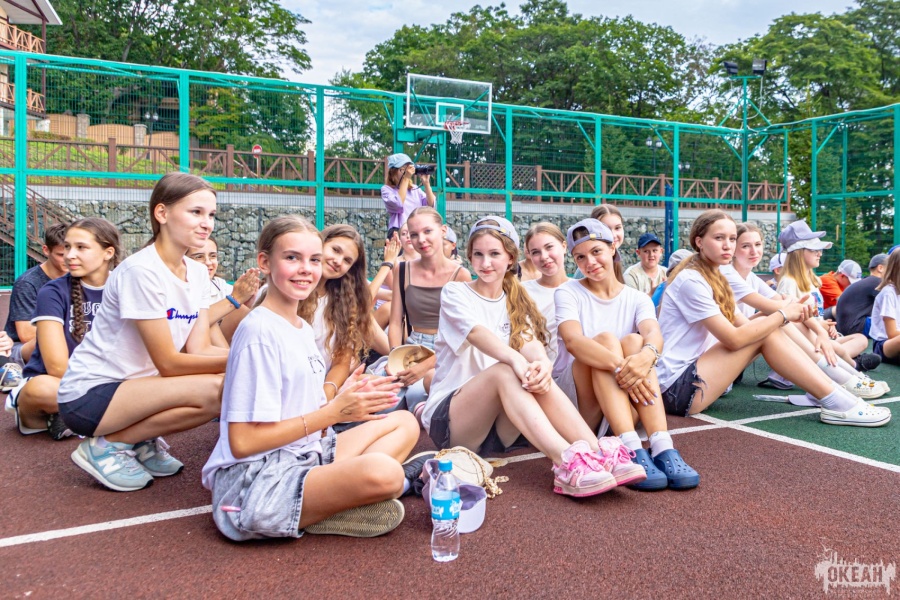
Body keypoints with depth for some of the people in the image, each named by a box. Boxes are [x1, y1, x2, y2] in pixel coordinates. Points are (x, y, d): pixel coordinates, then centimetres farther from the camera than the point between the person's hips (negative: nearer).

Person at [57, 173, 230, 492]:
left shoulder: (198, 273, 2)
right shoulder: (141, 271, -21)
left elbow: (198, 349, -6)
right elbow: (168, 362, -21)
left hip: (136, 382, 7)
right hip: (89, 395, -7)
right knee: (212, 391, -27)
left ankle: (141, 440, 7)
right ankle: (106, 446, -7)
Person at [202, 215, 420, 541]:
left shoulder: (303, 329, 13)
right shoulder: (260, 332, -15)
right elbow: (242, 441, -18)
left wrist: (348, 401, -5)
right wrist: (334, 411, -16)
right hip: (254, 483, -10)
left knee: (404, 422, 10)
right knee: (383, 473, -33)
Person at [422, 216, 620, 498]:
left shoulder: (517, 303, 12)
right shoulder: (455, 293, -1)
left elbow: (531, 343, -10)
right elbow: (476, 333, -24)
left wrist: (542, 363, -36)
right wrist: (515, 359, -45)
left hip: (500, 425, 4)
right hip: (447, 419, -3)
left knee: (536, 376, -28)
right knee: (504, 371, -33)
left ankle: (599, 455, -41)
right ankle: (567, 462, -51)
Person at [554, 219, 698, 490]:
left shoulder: (637, 299, 7)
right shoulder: (568, 293, -1)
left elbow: (654, 333, -17)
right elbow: (573, 341, -22)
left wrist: (647, 354, -42)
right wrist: (620, 365, -39)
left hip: (624, 399, 2)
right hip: (575, 396, -2)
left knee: (634, 341, -25)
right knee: (605, 338, -28)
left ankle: (663, 449, -39)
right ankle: (633, 451, -43)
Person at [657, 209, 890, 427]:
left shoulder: (711, 277, 15)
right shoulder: (691, 281, -16)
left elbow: (743, 325, 8)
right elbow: (733, 338, -20)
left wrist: (783, 315, -8)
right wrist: (782, 315, -11)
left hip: (693, 375, 8)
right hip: (678, 388, -8)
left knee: (764, 327, -2)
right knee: (765, 332, -14)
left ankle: (835, 396, 0)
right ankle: (837, 404, -10)